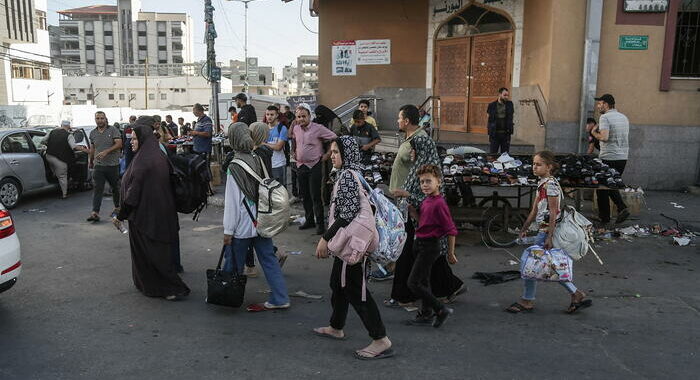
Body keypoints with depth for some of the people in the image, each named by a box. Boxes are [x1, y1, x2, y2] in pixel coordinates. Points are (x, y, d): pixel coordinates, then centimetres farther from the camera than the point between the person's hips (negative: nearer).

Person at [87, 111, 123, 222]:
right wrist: (91, 161, 29)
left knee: (115, 187, 10)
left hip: (112, 164, -2)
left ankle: (117, 207, 29)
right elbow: (92, 148, 24)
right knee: (98, 189, -6)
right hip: (98, 165, 2)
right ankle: (95, 213, -12)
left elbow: (119, 144, -12)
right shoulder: (92, 133, 12)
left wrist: (106, 151, -22)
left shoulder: (113, 130, -2)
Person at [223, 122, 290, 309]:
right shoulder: (258, 160, -1)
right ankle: (280, 298, 13)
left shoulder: (234, 168, -17)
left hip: (242, 225, -6)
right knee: (268, 259, 11)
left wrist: (228, 230, -8)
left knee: (233, 265, 11)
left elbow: (232, 202, -15)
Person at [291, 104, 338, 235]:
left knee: (316, 196, -6)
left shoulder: (318, 128, -11)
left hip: (314, 165, -6)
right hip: (301, 165, 6)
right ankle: (309, 220, 26)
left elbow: (335, 139, -7)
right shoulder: (296, 128, 7)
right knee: (305, 195, 13)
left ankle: (320, 223, 3)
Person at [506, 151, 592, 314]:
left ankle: (527, 301, 10)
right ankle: (577, 295, 22)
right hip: (542, 231, 9)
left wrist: (549, 237, -20)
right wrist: (524, 229, 20)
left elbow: (553, 213, -17)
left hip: (548, 231, -9)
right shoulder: (542, 184, 13)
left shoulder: (550, 184, -14)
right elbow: (535, 210, 19)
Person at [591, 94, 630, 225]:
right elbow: (624, 138, 19)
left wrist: (594, 133, -5)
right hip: (623, 157, 7)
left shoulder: (605, 117, -11)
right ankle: (622, 208, 8)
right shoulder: (624, 118, 14)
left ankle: (604, 217, 9)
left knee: (602, 187, 4)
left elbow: (604, 137, -22)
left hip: (608, 158, -7)